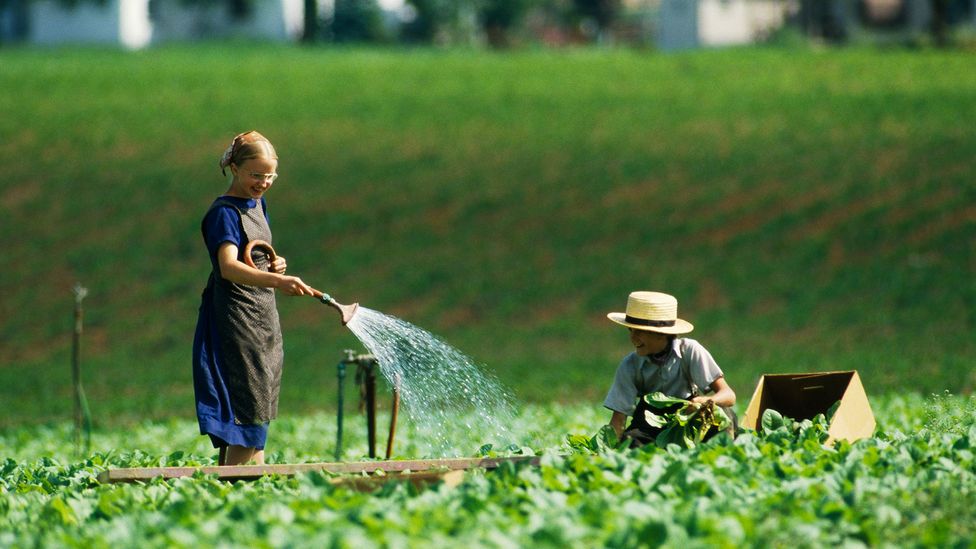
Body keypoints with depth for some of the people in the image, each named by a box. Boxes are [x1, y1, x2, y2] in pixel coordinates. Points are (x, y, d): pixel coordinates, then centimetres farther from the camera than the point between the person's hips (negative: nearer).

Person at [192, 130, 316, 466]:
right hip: (236, 321, -9)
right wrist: (276, 281, -43)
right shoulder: (224, 212, -13)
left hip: (264, 317, 9)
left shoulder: (257, 204, 13)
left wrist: (275, 265, 4)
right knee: (251, 411, -13)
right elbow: (229, 267, -30)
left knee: (259, 412, 10)